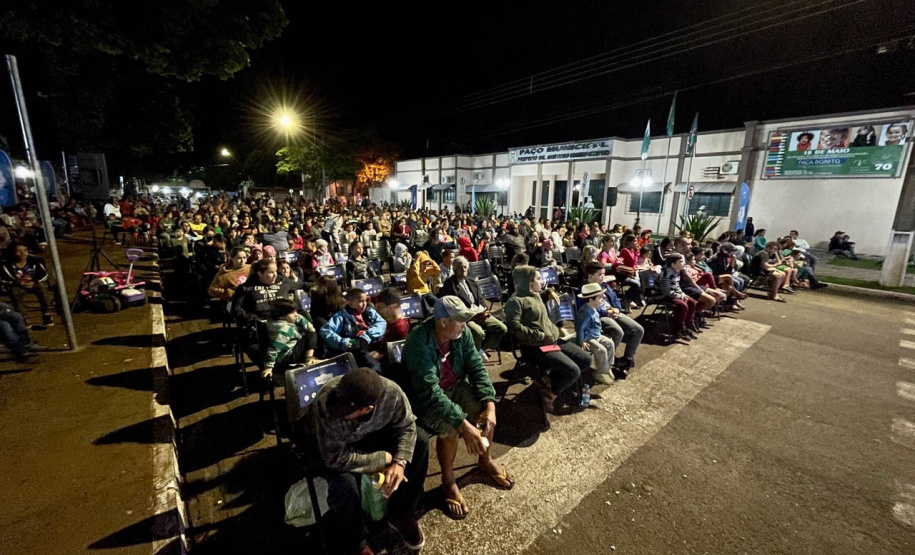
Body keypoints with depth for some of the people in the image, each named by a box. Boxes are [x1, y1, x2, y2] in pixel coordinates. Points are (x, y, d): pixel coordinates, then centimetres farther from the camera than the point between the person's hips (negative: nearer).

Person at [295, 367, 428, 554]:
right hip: (323, 445, -3)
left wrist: (399, 462, -27)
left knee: (420, 440, -13)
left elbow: (406, 426, -13)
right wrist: (384, 459, -27)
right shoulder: (326, 403, -40)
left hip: (368, 433, 3)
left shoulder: (391, 392, -33)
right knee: (345, 482, -32)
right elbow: (337, 458, -32)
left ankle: (401, 514, 8)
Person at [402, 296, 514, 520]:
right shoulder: (419, 341, -32)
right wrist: (464, 425, -41)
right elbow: (430, 391, -37)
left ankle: (485, 461, 18)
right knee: (450, 427, -29)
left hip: (455, 386, 5)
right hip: (425, 397, -5)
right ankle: (448, 482, 2)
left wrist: (490, 405, -23)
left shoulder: (461, 333, -13)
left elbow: (476, 368, -10)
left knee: (488, 410, -14)